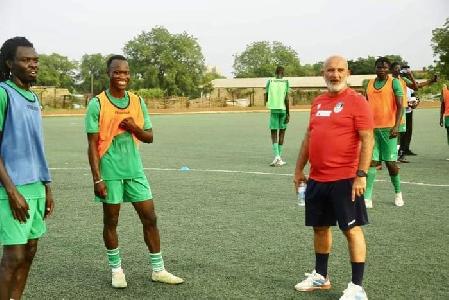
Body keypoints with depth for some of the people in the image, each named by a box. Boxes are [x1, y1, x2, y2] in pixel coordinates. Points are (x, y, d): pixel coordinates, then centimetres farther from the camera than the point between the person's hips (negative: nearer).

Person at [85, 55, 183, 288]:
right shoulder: (97, 104, -7)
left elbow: (149, 137, 10)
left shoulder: (137, 102, 6)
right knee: (110, 221, 8)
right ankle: (116, 269, 25)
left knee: (150, 218, 5)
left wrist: (134, 127, -12)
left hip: (134, 170, 4)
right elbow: (93, 144, -8)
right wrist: (97, 178, -13)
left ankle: (158, 270, 17)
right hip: (110, 172, -4)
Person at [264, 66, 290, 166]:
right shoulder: (285, 82, 0)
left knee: (274, 133, 2)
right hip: (283, 109, 0)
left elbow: (266, 98, 6)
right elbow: (286, 98, -7)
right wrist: (288, 113, -3)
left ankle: (277, 156, -18)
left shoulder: (270, 81, 4)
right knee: (282, 132, 11)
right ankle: (279, 158, 13)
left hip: (273, 109, 0)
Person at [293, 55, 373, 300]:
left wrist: (361, 174, -19)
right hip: (317, 179, 7)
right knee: (320, 227, 16)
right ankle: (320, 276, 32)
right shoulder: (318, 102, 13)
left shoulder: (356, 101, -8)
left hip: (345, 179, -7)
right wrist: (299, 170, 16)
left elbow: (367, 140, -12)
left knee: (352, 229, -1)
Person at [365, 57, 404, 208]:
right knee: (371, 161, -4)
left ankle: (398, 193, 23)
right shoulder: (369, 84, 13)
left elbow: (400, 106, -8)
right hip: (372, 128, 4)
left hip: (388, 128, -4)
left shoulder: (394, 82, -1)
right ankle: (367, 198, -5)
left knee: (390, 162, 2)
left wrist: (396, 126, -20)